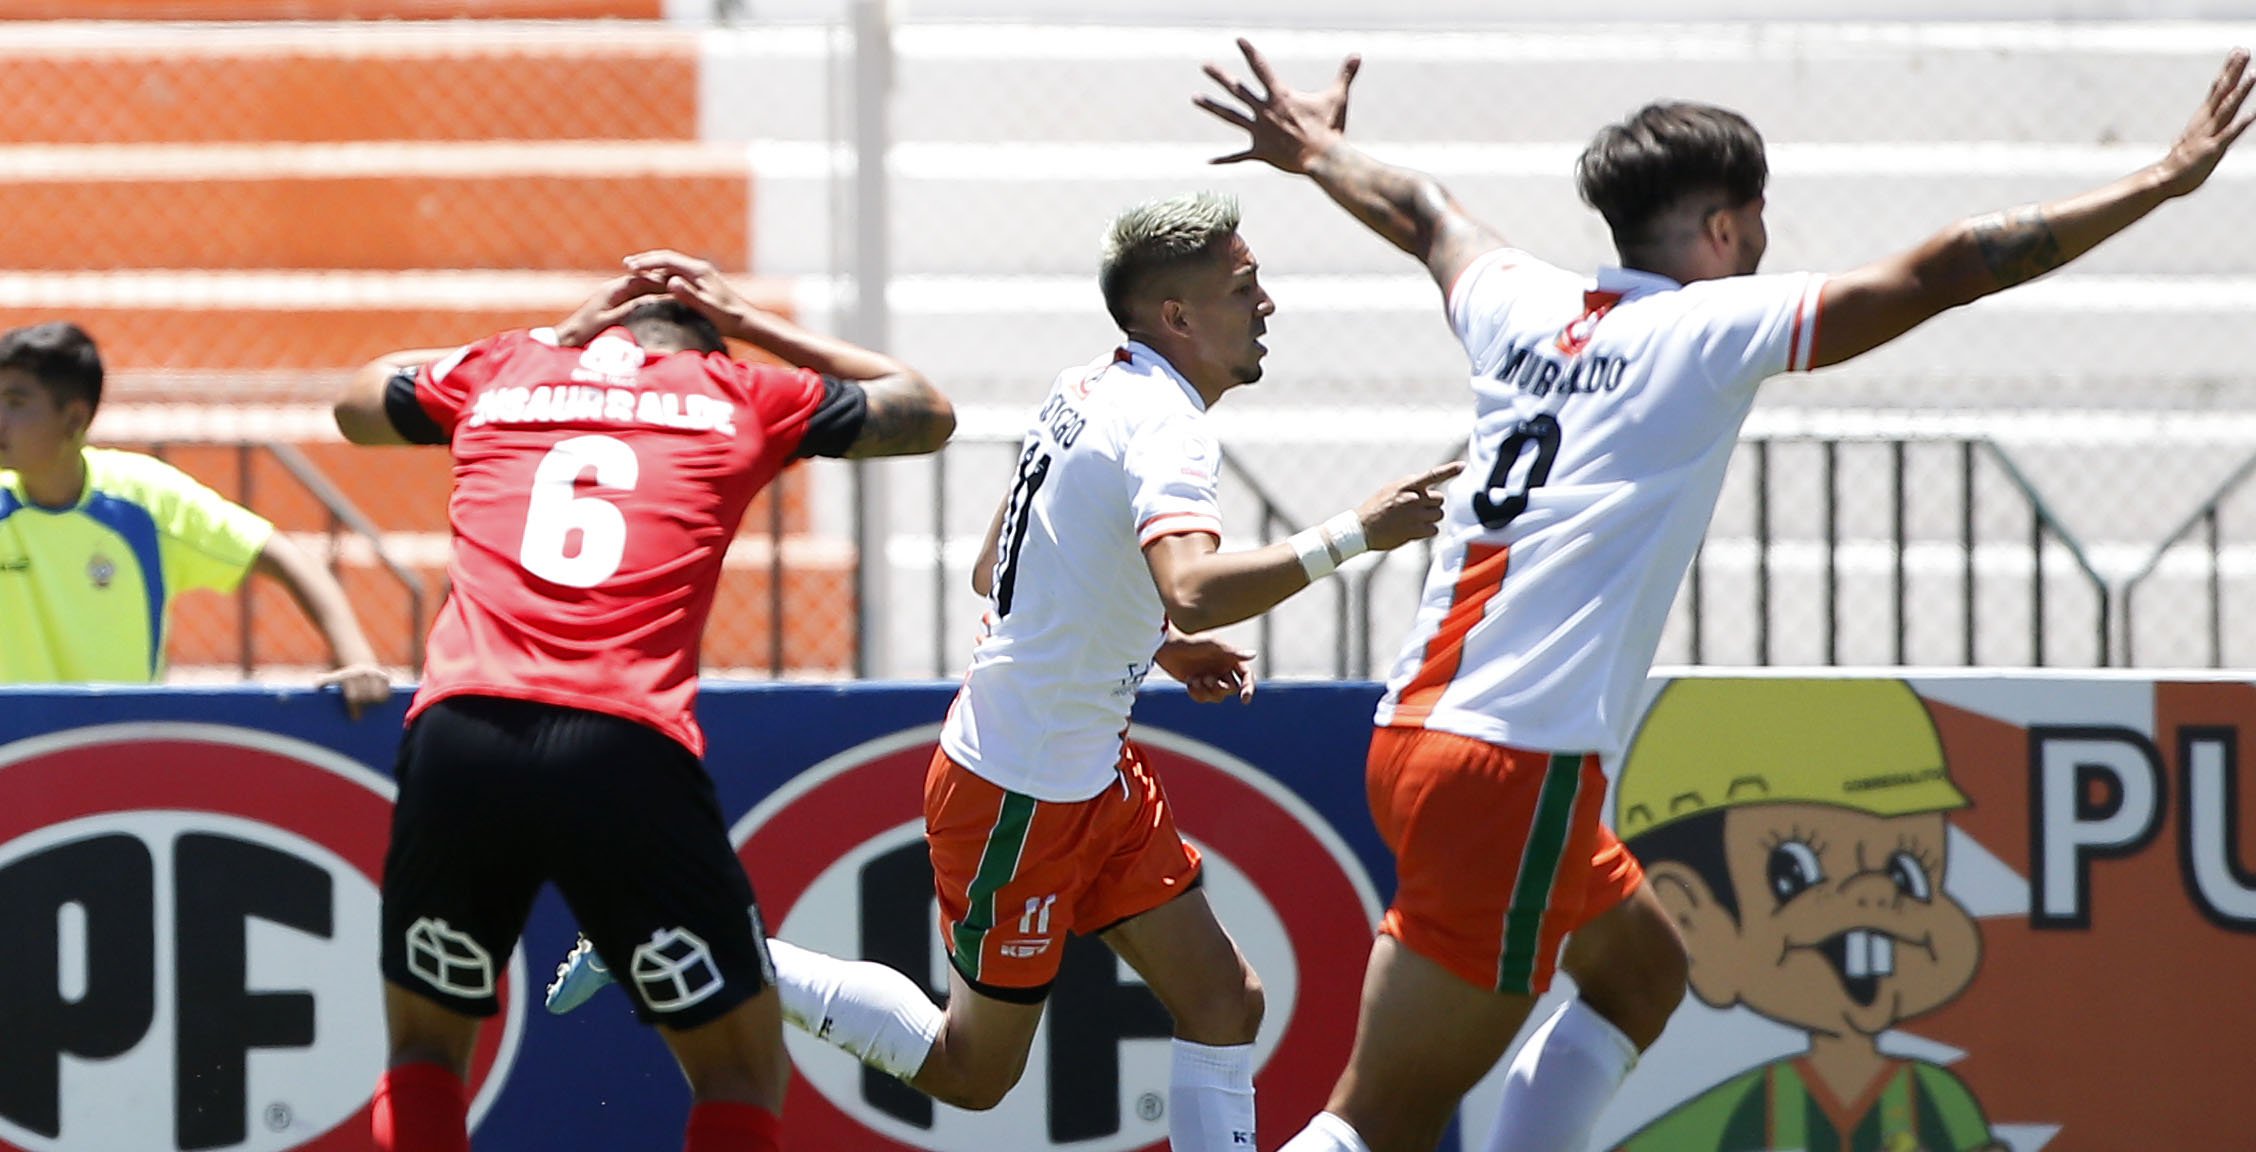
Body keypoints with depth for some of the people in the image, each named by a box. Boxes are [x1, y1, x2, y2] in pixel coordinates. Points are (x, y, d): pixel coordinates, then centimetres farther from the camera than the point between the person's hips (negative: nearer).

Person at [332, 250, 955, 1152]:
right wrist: (749, 323, 41)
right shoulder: (740, 399, 18)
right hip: (626, 749, -2)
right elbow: (927, 413, 36)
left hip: (455, 738, 2)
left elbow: (357, 405, 47)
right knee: (743, 1073, 12)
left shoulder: (497, 375, 23)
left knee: (424, 1050, 22)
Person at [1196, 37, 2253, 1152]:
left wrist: (1319, 153, 55)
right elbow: (1946, 271, -8)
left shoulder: (1525, 308, 12)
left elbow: (1422, 213, 34)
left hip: (1417, 727, 9)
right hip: (1513, 760, -9)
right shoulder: (1709, 329, -7)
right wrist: (2163, 181, -2)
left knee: (1638, 970, 28)